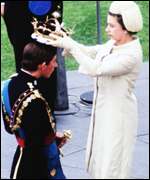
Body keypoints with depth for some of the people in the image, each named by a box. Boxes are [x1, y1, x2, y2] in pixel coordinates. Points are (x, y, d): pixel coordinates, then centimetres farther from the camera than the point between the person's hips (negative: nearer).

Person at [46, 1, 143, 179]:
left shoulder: (131, 55, -28)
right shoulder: (114, 43, -2)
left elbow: (95, 69, -32)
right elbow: (89, 51, 7)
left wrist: (69, 45, -27)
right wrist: (65, 41, -8)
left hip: (118, 112, -8)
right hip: (103, 107, 8)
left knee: (112, 159, 6)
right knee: (100, 153, 23)